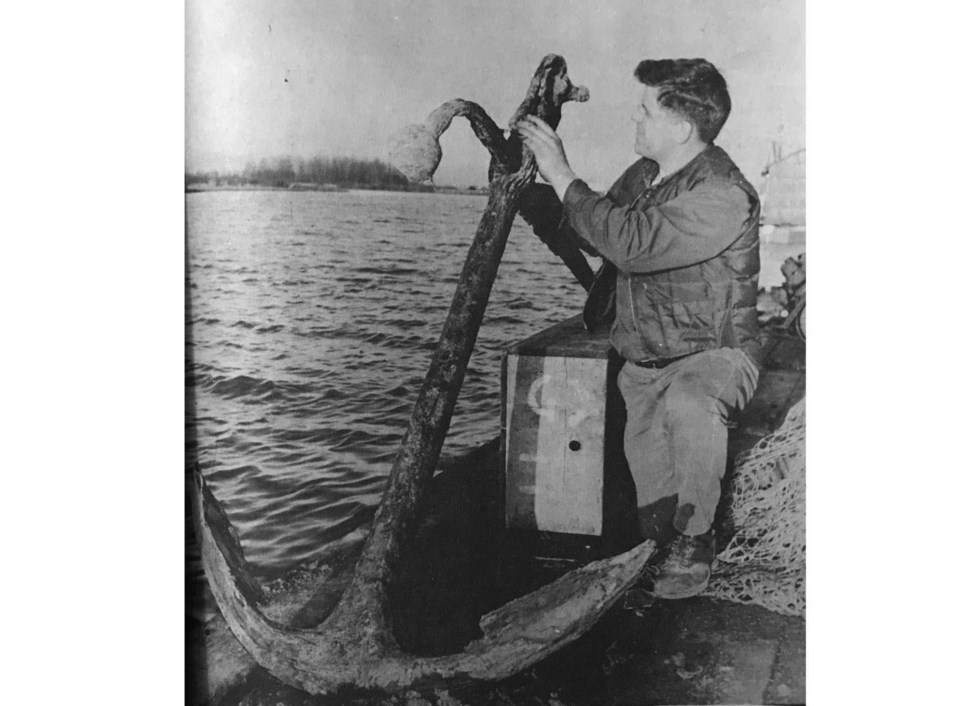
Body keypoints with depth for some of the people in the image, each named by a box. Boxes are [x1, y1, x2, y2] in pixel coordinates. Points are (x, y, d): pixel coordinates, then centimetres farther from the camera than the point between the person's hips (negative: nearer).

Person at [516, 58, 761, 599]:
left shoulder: (723, 195, -22)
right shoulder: (641, 176, 5)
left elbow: (631, 245, -34)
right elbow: (595, 236, 20)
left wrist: (563, 177, -26)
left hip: (713, 355, -6)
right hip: (644, 363, 7)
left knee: (689, 403, -42)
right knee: (655, 518, -2)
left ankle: (694, 539, -20)